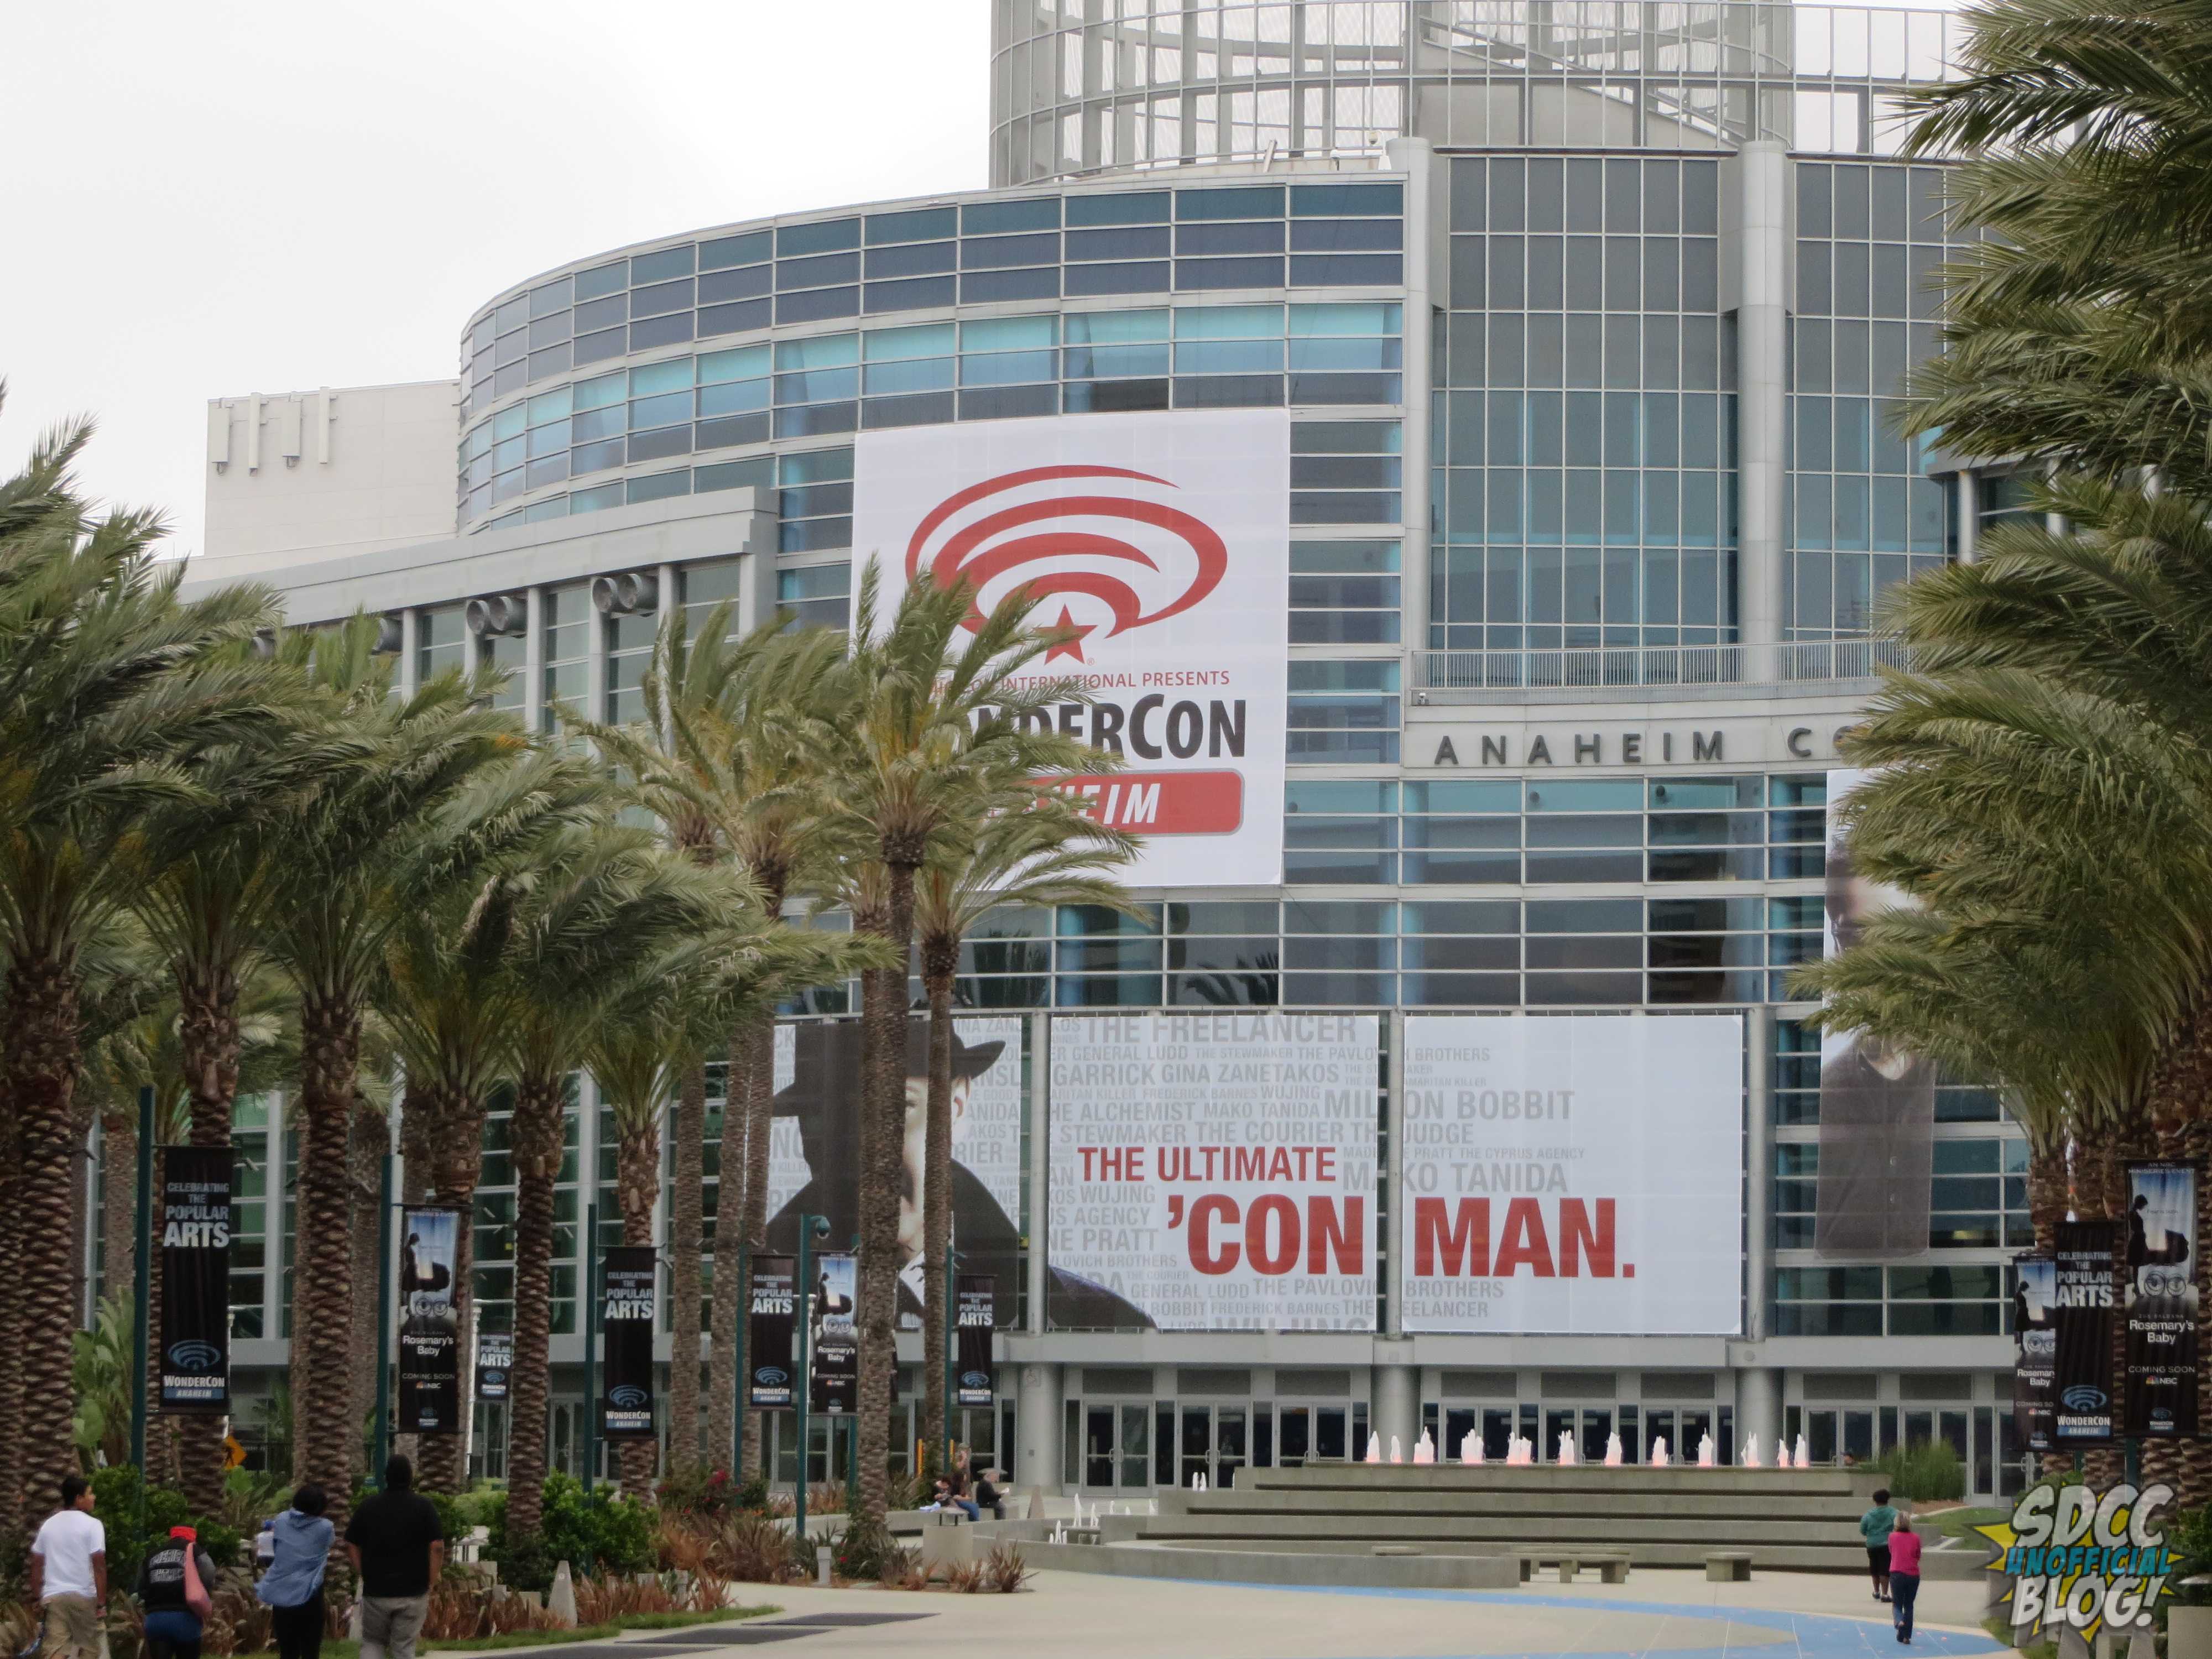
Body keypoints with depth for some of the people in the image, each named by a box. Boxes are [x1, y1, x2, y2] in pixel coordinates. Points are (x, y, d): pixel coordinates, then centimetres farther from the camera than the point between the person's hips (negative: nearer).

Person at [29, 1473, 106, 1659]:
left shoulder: (49, 1525, 11)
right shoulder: (92, 1525, -5)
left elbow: (36, 1564, 14)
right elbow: (99, 1565, -11)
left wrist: (37, 1596, 20)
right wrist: (102, 1601, -9)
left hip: (53, 1595, 4)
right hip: (83, 1595, -4)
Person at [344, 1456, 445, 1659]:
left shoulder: (367, 1507, 3)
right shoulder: (424, 1507, -4)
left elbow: (352, 1547, 4)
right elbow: (437, 1547, -10)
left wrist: (366, 1576, 11)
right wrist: (430, 1585, -3)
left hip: (375, 1591, 1)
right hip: (413, 1593, -1)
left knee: (372, 1642, 16)